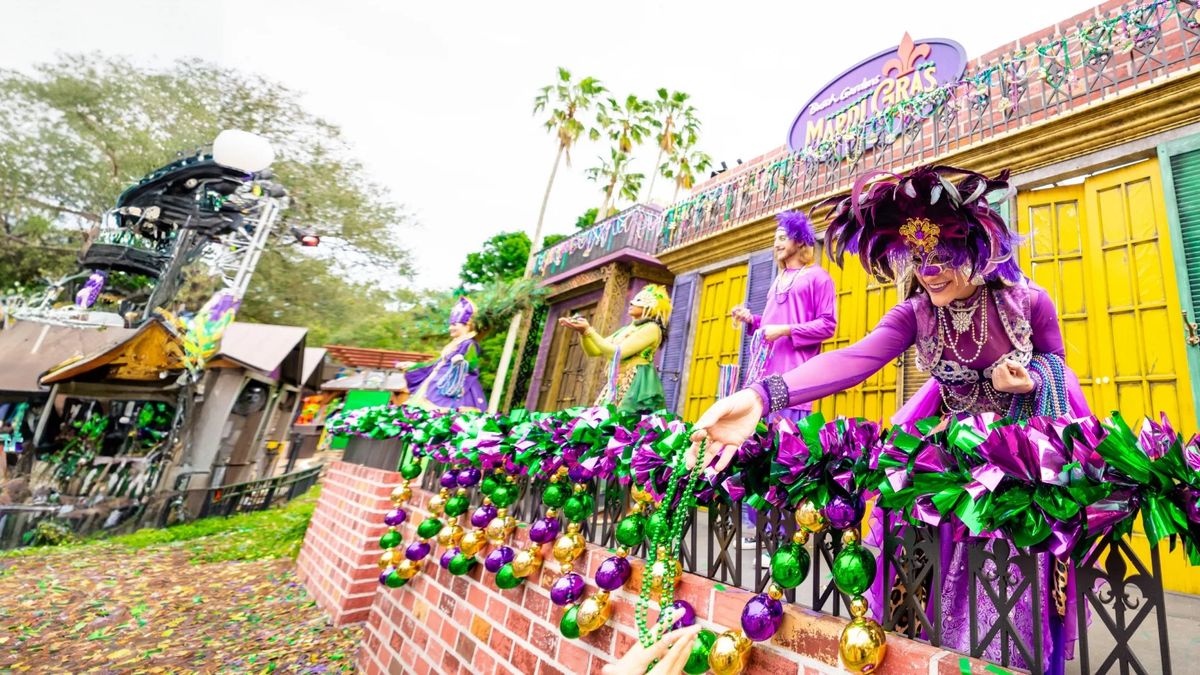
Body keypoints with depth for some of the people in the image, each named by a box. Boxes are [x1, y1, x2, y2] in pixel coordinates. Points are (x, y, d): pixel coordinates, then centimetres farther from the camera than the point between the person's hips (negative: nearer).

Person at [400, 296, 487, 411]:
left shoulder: (469, 344, -8)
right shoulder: (453, 344, 21)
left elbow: (472, 366, -19)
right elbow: (438, 363, 28)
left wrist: (462, 363, -41)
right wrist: (411, 366, 33)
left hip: (453, 388, -10)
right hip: (441, 385, 10)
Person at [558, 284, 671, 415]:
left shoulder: (651, 328, -4)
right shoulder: (626, 330, 21)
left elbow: (618, 353, -15)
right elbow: (593, 351, 16)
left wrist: (588, 330, -12)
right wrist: (583, 331, -2)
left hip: (635, 387, -8)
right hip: (615, 386, 8)